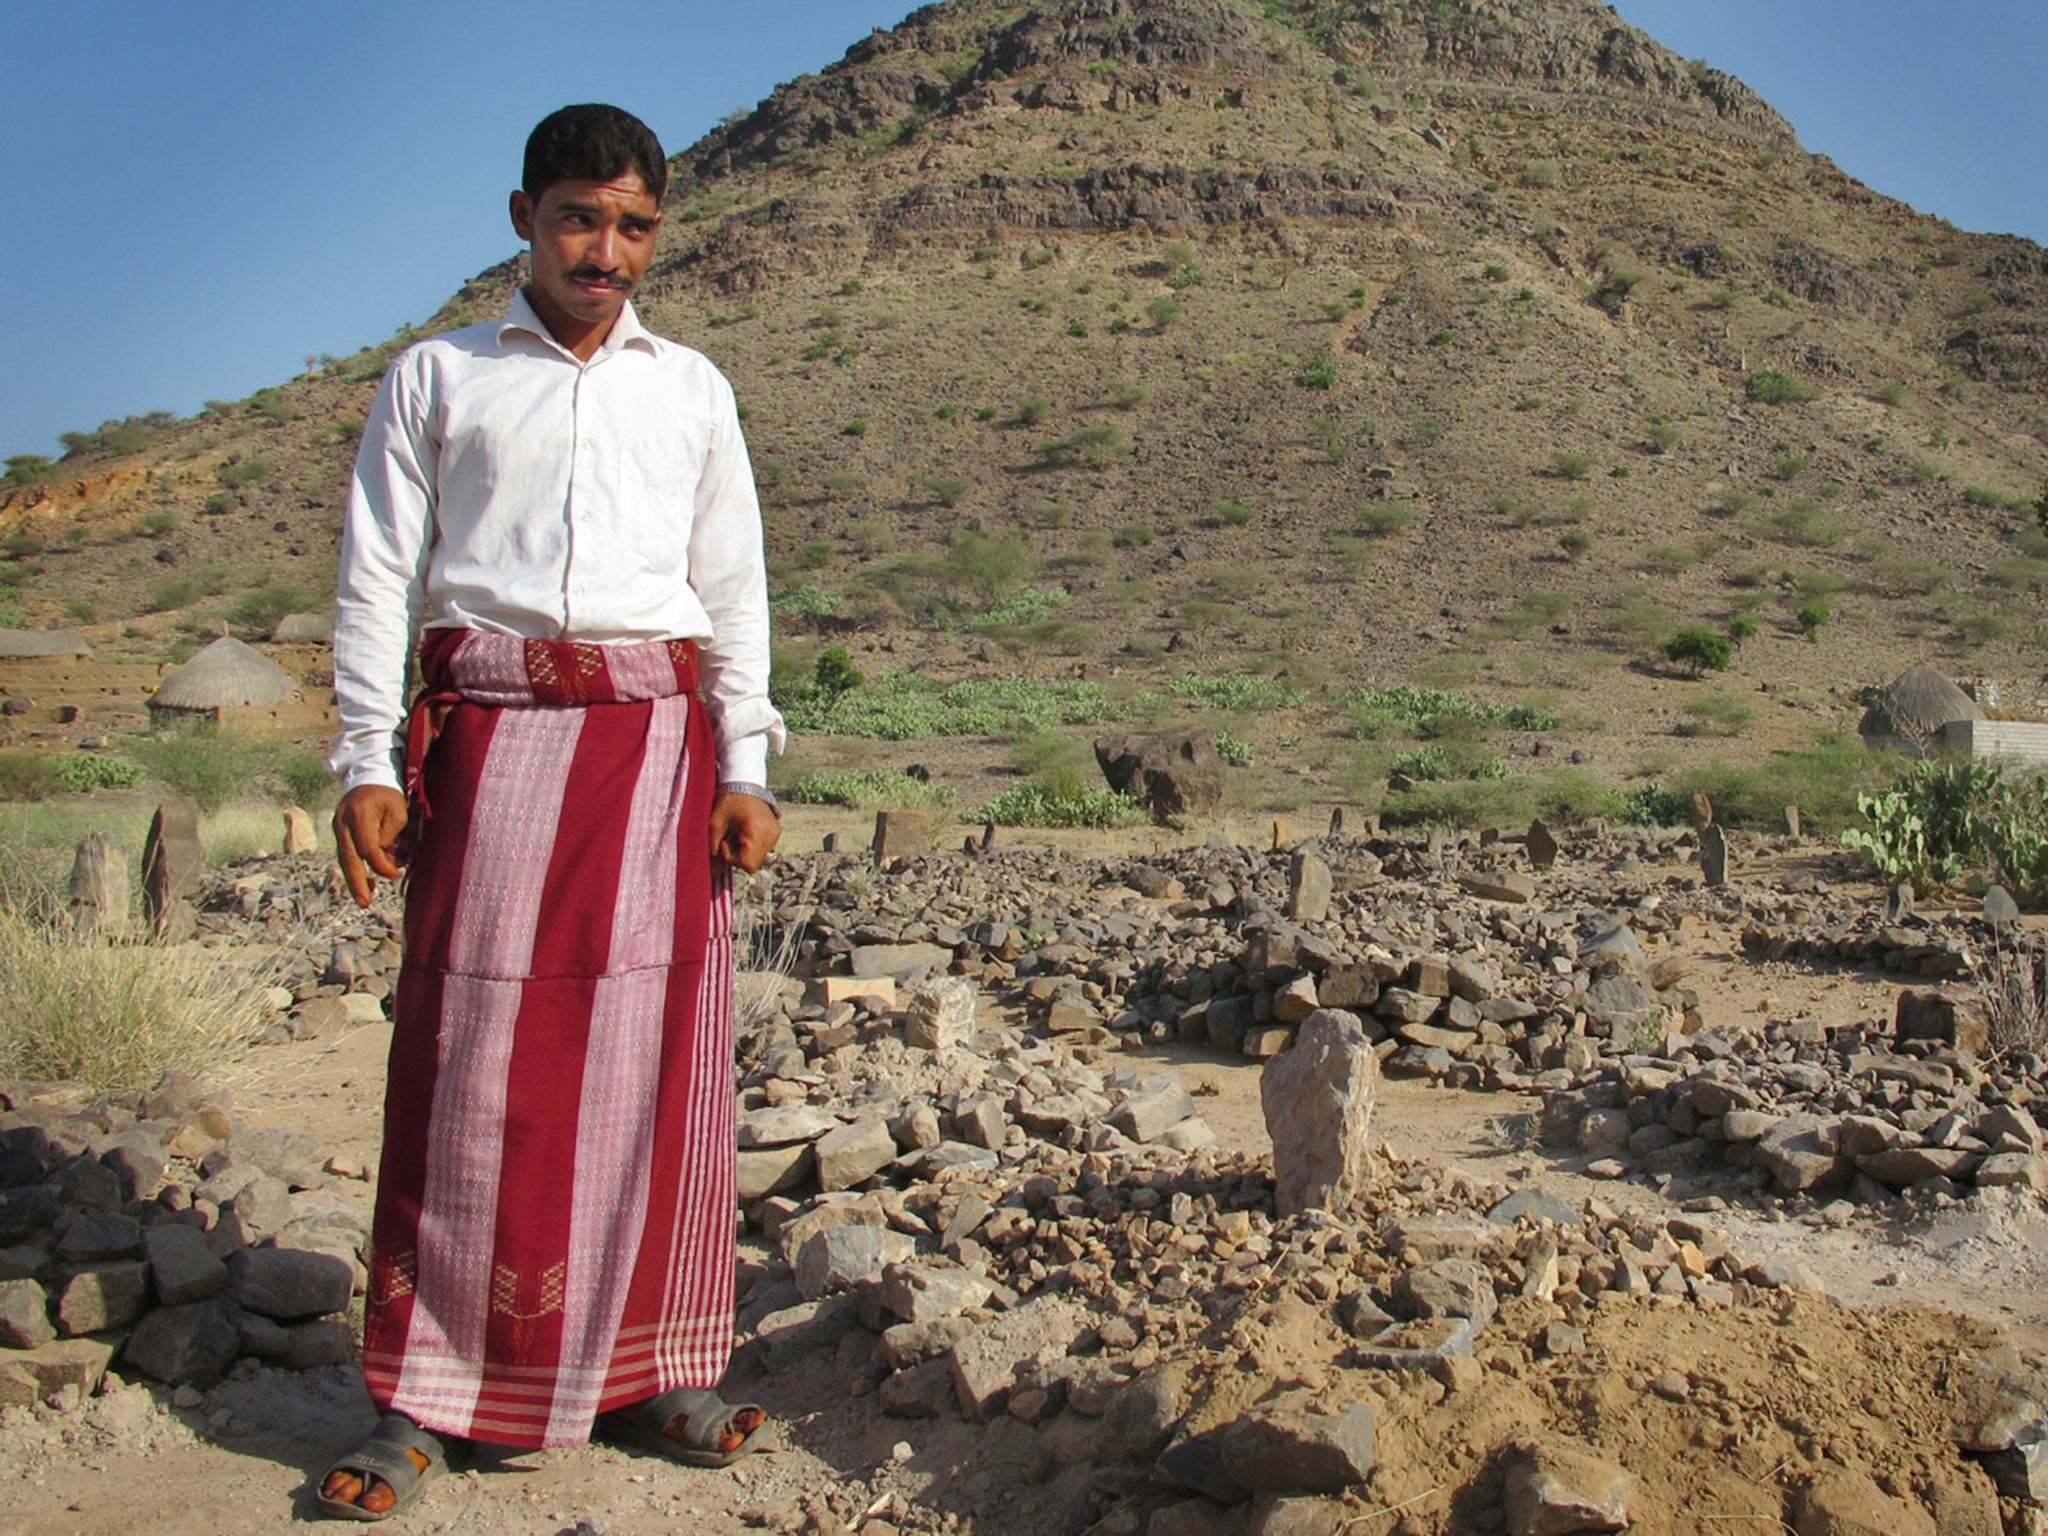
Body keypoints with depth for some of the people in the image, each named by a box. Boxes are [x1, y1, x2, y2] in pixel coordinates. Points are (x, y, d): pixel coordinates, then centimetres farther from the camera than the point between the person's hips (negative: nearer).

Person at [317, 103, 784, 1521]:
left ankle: (650, 1369, 14)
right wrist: (369, 763, -3)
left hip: (656, 741, 2)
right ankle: (428, 1396, 6)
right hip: (490, 737, -1)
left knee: (656, 1060, 2)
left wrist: (745, 768, 6)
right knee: (473, 1065, -4)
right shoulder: (437, 379, 12)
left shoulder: (691, 390, 17)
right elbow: (378, 578, 7)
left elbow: (734, 587, 14)